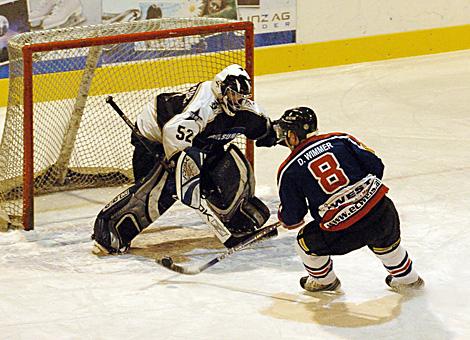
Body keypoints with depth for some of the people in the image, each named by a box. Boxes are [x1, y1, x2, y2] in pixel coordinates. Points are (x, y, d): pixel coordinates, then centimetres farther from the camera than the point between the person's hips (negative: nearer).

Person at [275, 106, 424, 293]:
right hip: (382, 213, 4)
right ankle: (406, 277, 51)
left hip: (343, 232, -3)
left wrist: (286, 219, 33)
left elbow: (292, 217, 8)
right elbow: (375, 165, 9)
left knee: (306, 241, 25)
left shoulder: (289, 170, 3)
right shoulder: (340, 140, 8)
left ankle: (324, 281, 42)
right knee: (386, 241, 37)